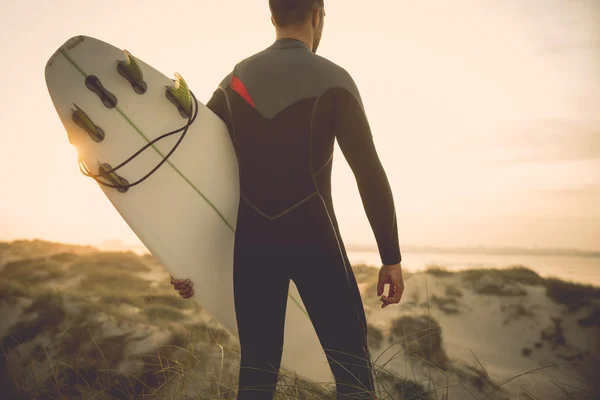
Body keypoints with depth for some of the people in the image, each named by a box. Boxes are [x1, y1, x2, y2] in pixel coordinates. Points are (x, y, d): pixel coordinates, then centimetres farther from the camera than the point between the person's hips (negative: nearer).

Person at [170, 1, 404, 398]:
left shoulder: (234, 82, 9)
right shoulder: (332, 79, -3)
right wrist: (392, 257, -3)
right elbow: (370, 173, -9)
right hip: (314, 240, -4)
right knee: (353, 365, 4)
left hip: (252, 243, 4)